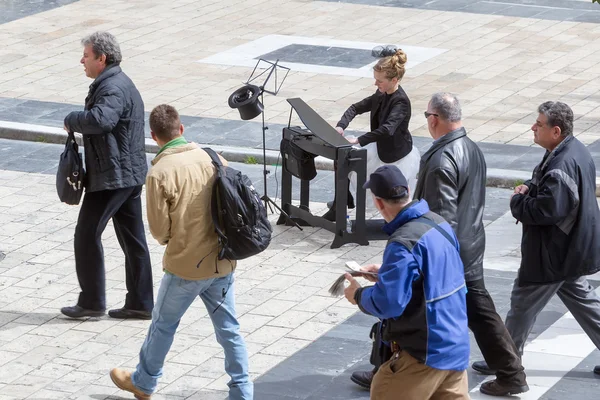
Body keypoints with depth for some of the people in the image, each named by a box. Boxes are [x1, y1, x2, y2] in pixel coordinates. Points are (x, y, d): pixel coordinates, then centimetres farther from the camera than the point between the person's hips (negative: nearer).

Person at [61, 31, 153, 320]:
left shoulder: (113, 88, -19)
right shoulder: (119, 82, 15)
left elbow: (101, 120, -38)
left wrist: (71, 120, -22)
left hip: (112, 176, -10)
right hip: (130, 173, 10)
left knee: (87, 234, -1)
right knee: (132, 238, 11)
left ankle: (91, 301, 6)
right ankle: (140, 303, 15)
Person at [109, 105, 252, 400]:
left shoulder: (160, 173, -18)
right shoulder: (213, 159, -4)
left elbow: (159, 229, -12)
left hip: (185, 265, -4)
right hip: (222, 262, 4)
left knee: (163, 324, 16)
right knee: (228, 328, 13)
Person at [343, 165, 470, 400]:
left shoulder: (403, 244, -25)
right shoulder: (439, 223, 4)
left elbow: (387, 304, -26)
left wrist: (359, 295, -6)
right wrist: (386, 272, 18)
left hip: (426, 352, -9)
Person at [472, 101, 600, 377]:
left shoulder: (561, 165, -28)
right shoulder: (576, 150, 5)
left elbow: (547, 209, -33)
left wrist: (517, 202, -16)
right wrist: (529, 188, 1)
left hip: (554, 252, -10)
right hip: (573, 248, 10)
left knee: (524, 302, 4)